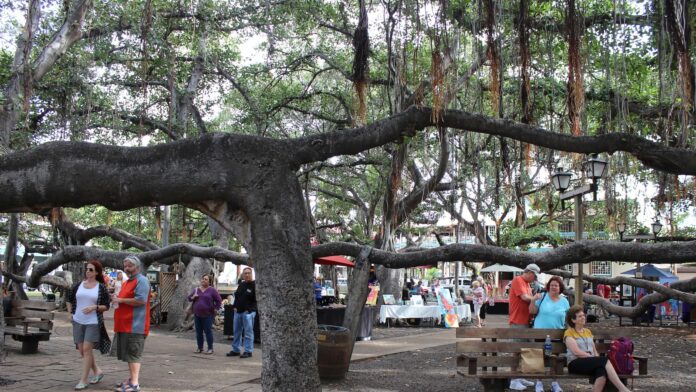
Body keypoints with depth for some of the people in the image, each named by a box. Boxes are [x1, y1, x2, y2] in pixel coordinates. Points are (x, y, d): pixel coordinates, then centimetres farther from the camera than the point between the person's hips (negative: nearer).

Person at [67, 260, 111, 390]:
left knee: (86, 349, -10)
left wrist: (94, 307, -19)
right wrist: (71, 312, 11)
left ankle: (83, 380, -4)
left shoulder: (101, 287, -4)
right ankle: (97, 371, 27)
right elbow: (69, 299, 21)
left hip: (93, 323, -5)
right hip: (78, 322, 5)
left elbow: (106, 306, -3)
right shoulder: (78, 285, 6)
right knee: (82, 350, 8)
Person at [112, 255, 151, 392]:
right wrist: (116, 298, 10)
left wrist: (120, 300, -15)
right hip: (125, 324, 10)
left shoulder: (142, 281, -9)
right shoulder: (126, 282, 22)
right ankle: (132, 379, 24)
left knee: (133, 354, -10)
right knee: (129, 354, 15)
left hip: (135, 325, -10)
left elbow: (141, 300, -21)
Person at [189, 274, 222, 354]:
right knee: (198, 332, 8)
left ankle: (210, 348, 2)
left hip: (208, 315, -5)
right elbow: (189, 298, 16)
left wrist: (216, 309, -7)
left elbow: (219, 300, -2)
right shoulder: (196, 290, 12)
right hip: (197, 315, 5)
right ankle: (200, 348, 18)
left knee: (208, 332, -4)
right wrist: (193, 297, -5)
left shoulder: (212, 290, -2)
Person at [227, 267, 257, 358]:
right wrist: (235, 306, 9)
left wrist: (249, 309, -13)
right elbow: (236, 295, 22)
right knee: (237, 331, 12)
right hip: (238, 311, 8)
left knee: (248, 332, -5)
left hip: (248, 312, -7)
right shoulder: (241, 285, 14)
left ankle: (248, 351, 0)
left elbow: (256, 299, -11)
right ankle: (235, 350, 21)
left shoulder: (254, 285, -8)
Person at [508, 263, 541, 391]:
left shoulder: (527, 284, 17)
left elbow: (528, 300, 16)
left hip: (525, 321, 10)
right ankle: (514, 381, -4)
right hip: (518, 322, -10)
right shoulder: (518, 280, -11)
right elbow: (525, 297, -20)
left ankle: (520, 377, 21)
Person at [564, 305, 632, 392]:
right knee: (604, 360, -31)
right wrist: (595, 359, -14)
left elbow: (594, 351, 20)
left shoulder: (588, 331, 24)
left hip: (591, 363, 5)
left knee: (602, 372, -34)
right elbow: (576, 352, -10)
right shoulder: (569, 333, 4)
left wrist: (598, 359, -3)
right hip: (575, 364, -5)